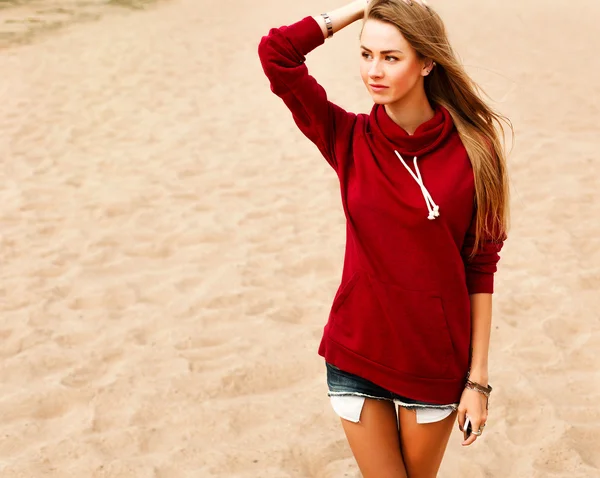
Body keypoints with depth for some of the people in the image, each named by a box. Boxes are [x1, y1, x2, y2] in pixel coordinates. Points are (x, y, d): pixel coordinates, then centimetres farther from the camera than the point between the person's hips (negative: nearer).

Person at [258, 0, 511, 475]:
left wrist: (478, 377, -5)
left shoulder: (473, 151, -9)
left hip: (436, 363, -1)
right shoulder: (349, 140, -5)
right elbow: (276, 53, -15)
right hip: (356, 356, 1)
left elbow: (481, 268, -6)